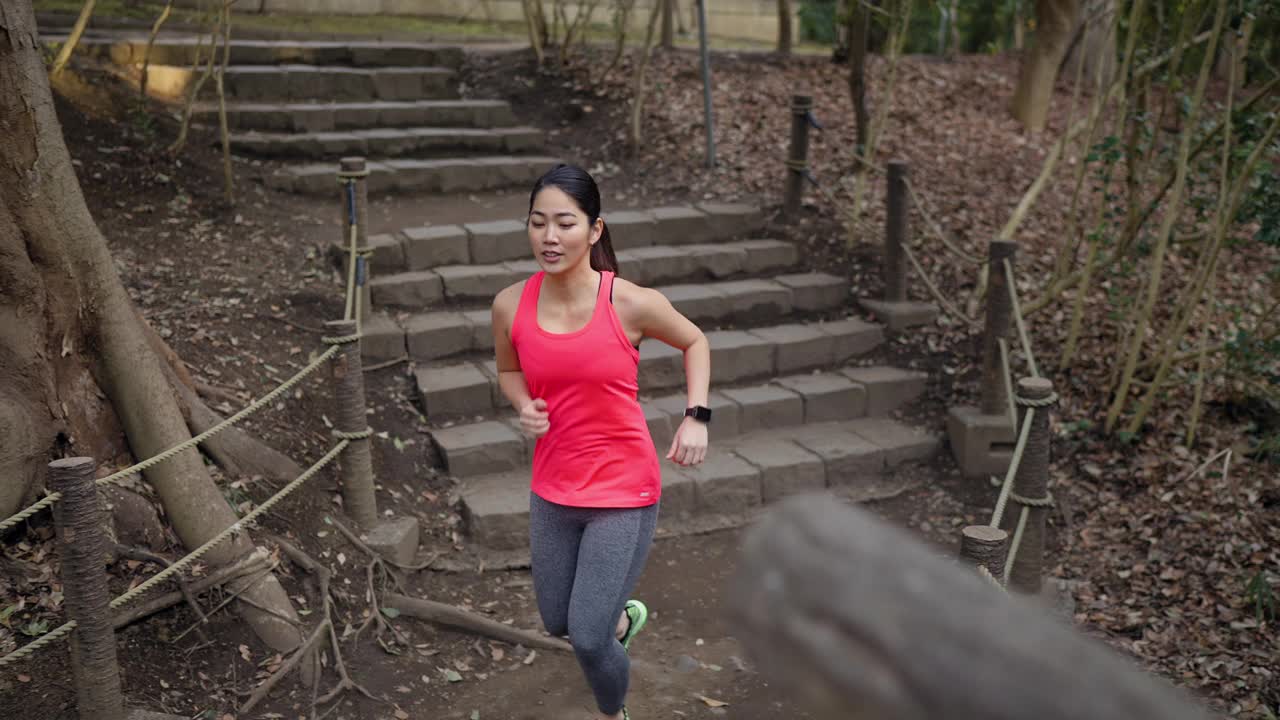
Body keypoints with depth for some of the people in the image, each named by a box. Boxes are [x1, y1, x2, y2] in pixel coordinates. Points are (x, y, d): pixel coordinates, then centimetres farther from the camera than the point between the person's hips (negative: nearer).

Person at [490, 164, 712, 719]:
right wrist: (523, 406, -10)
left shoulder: (631, 304, -18)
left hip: (624, 492, -4)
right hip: (552, 491, 4)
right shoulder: (511, 306, -10)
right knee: (557, 623, 20)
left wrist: (697, 417, -10)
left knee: (588, 640, -5)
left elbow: (695, 343, 2)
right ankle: (622, 615, 56)